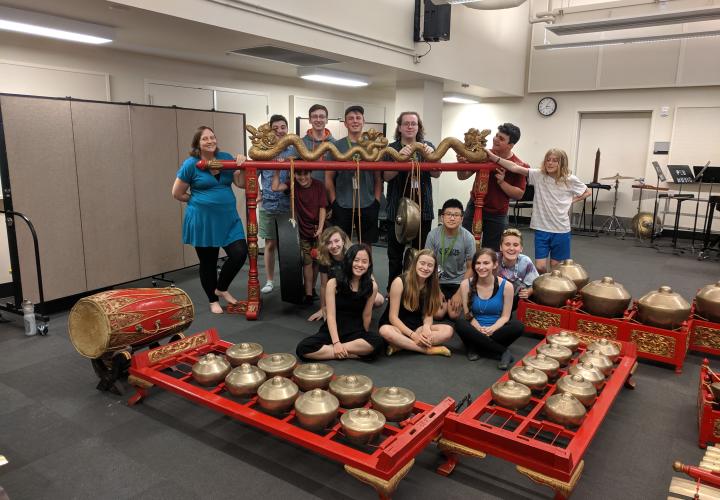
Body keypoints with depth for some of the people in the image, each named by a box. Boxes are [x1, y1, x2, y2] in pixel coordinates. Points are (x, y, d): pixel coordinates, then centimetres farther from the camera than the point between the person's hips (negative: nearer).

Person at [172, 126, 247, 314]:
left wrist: (242, 166, -14)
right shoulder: (191, 164, -9)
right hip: (203, 221, -3)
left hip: (228, 218, 4)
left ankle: (221, 289, 21)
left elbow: (242, 184, 2)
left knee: (240, 253, -6)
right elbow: (177, 193, -3)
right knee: (208, 262, 9)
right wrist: (201, 200, 4)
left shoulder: (226, 158, 3)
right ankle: (213, 300, 30)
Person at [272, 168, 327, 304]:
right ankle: (308, 294, -1)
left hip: (317, 229, 0)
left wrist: (320, 228, -15)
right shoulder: (293, 185, -5)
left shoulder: (319, 186, -8)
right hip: (303, 230, 0)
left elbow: (322, 208, -8)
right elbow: (275, 188, -18)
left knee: (316, 261, 11)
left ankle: (312, 288, 30)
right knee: (307, 262, -3)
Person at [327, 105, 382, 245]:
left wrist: (377, 202, -1)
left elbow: (378, 178, 7)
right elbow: (329, 177, 2)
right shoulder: (337, 146, 3)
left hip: (368, 206, 1)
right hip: (342, 207, -1)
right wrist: (333, 202, -4)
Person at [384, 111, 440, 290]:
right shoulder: (392, 148, 2)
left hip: (422, 207, 1)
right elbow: (386, 177, -9)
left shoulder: (427, 147, 7)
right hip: (398, 208, -1)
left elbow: (436, 174, -3)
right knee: (395, 253, 4)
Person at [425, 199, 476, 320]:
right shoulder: (433, 235, -16)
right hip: (438, 280, 1)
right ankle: (444, 300, 19)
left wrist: (459, 293, -11)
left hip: (458, 281, 0)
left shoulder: (468, 238, -17)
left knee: (453, 314, -15)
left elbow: (470, 268, -7)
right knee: (438, 314, -14)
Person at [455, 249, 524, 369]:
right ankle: (503, 352, -25)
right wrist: (479, 329, -24)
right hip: (476, 330, 1)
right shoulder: (466, 284, -6)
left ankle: (476, 348, -22)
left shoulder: (505, 286, -8)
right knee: (459, 322, -32)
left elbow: (505, 316, -4)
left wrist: (491, 329, -23)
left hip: (496, 330, -1)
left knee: (517, 326, -29)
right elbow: (468, 315, -5)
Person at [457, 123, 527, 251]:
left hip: (497, 216, -2)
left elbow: (519, 194, -8)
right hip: (474, 208, 2)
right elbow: (463, 176, 4)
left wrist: (502, 182, -21)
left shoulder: (518, 165, -9)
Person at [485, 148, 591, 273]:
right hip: (542, 228, 0)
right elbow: (515, 168, -16)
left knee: (556, 268, 10)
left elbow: (587, 192, 14)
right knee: (540, 267, 0)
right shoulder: (538, 175, -5)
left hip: (561, 230, 0)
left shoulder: (570, 180, -3)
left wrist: (571, 200, 1)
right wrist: (494, 157, -26)